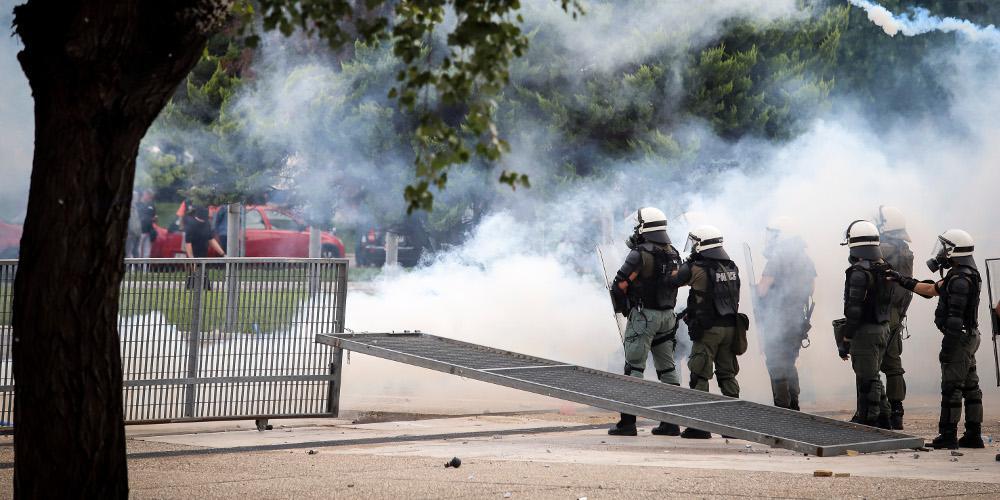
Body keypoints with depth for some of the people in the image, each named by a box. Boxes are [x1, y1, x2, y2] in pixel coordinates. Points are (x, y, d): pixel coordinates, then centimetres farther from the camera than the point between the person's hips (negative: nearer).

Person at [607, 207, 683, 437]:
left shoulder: (641, 254, -15)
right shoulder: (673, 254, 8)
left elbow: (619, 284, -15)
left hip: (643, 314, -7)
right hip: (667, 315, 7)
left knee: (634, 367, -3)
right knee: (667, 368, 10)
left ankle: (627, 422, -5)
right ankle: (671, 422, 10)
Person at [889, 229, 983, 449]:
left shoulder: (960, 280, -20)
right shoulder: (958, 276, 13)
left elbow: (955, 318, -24)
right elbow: (931, 290, 24)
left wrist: (948, 346, -24)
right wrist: (903, 280, 26)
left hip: (959, 338, -11)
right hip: (969, 338, 11)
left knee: (952, 387, -6)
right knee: (970, 387, 11)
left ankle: (948, 436, -4)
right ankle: (974, 435, 14)